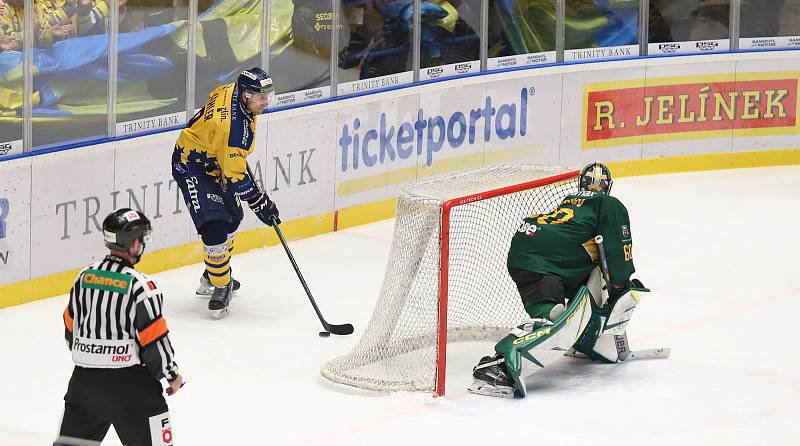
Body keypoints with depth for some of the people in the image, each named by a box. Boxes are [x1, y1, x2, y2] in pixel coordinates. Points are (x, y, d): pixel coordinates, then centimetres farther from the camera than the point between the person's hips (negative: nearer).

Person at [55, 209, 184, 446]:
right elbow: (154, 339, -13)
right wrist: (172, 374, 2)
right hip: (129, 381, -6)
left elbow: (71, 327, 14)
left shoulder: (85, 276, 4)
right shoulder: (140, 285, -14)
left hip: (83, 379, 6)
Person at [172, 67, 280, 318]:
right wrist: (259, 203, -21)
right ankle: (220, 287, -8)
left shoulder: (232, 90, -9)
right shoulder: (233, 128, -36)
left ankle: (213, 277, 36)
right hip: (193, 167, -11)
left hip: (213, 158, 11)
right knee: (215, 225, -21)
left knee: (232, 217, 20)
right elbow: (234, 177, -29)